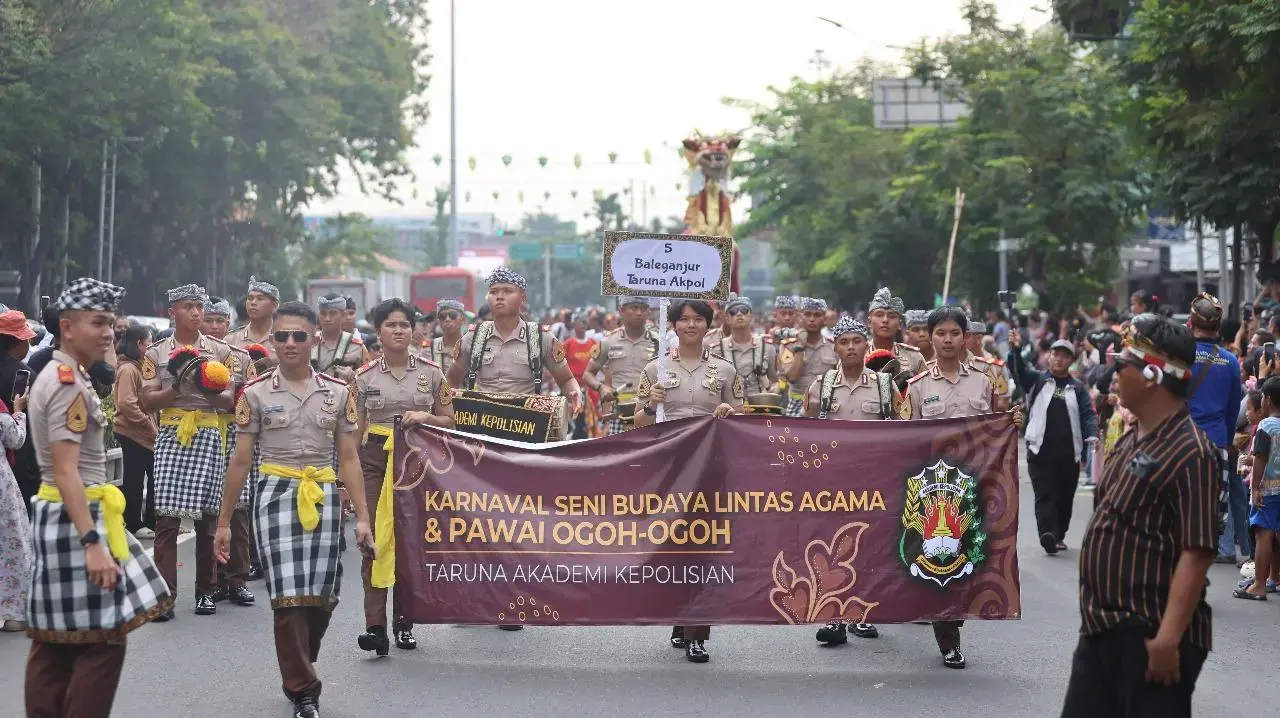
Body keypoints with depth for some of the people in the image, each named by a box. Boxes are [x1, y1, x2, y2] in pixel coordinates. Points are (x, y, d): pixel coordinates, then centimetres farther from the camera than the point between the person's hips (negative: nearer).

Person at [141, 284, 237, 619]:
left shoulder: (219, 350, 9)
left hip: (209, 434, 1)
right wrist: (176, 388, -14)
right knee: (167, 514, -7)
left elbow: (229, 399, 4)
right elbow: (148, 400, 3)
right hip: (171, 435, -1)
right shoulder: (156, 352, 7)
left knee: (207, 515, 3)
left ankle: (205, 591, 13)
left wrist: (207, 390, -16)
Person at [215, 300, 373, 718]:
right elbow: (241, 460, 4)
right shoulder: (256, 393, 0)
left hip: (324, 497, 2)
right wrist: (224, 521, 5)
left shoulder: (338, 393, 5)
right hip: (276, 494, -2)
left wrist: (362, 517, 2)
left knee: (322, 597, 3)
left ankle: (298, 672, 29)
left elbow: (349, 459, 8)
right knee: (289, 596, -8)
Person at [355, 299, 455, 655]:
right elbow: (356, 429, 10)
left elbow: (449, 422, 10)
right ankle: (375, 626, -16)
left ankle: (404, 624, 15)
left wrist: (426, 417, -10)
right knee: (374, 539, -11)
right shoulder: (364, 377, 5)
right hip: (375, 459, -1)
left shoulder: (432, 372, 5)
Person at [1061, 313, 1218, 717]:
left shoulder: (1190, 453, -18)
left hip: (1150, 639, -9)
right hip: (1102, 631, 9)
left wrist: (1168, 639, -27)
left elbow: (1196, 554, -23)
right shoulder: (1131, 442, 12)